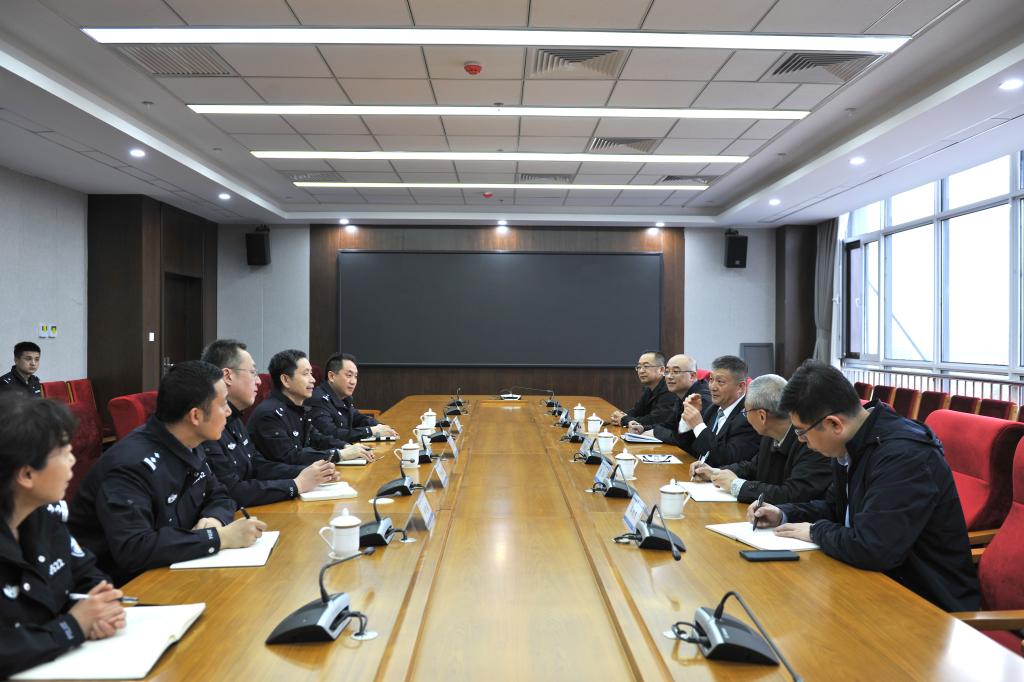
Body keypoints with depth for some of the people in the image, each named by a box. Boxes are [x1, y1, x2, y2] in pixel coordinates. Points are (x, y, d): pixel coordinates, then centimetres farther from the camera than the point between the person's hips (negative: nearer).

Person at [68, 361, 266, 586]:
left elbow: (219, 497, 11)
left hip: (166, 570, 7)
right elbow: (132, 549, -34)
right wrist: (219, 537, -29)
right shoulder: (133, 464, -26)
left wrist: (214, 519, -12)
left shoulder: (188, 448, -1)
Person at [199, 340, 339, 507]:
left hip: (246, 513, 8)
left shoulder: (233, 419, 9)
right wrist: (297, 484, -16)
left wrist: (307, 473, -1)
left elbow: (259, 466, 13)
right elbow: (231, 492, -24)